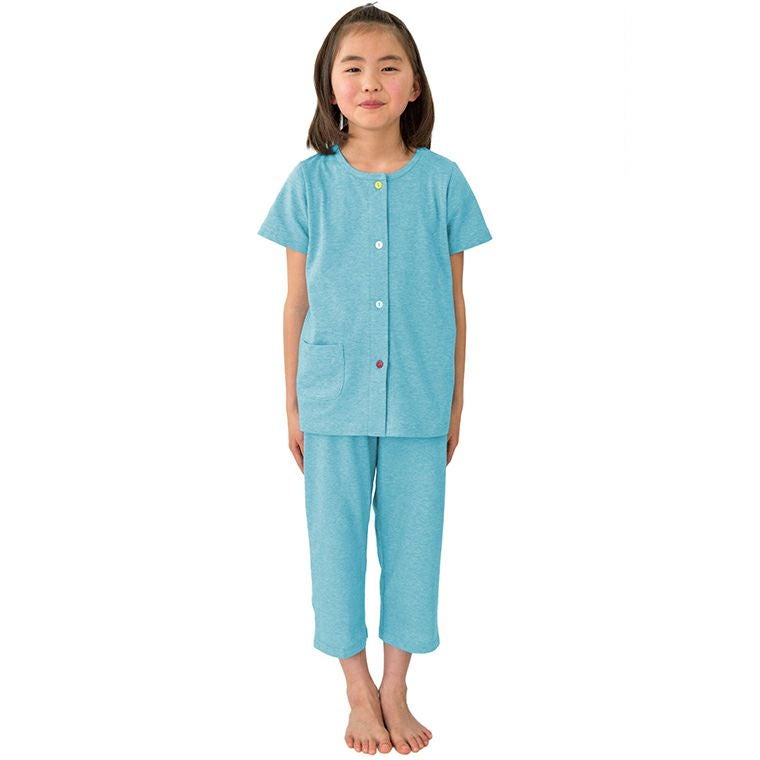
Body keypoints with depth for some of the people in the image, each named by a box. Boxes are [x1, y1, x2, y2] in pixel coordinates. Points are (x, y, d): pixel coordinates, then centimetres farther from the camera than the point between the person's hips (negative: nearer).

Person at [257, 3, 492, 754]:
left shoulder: (442, 180, -1)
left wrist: (455, 401, 7)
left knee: (413, 538, 10)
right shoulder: (310, 182, -1)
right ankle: (359, 693, 30)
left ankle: (395, 690, 31)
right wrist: (292, 406, 4)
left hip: (418, 399, 1)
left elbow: (454, 301, 4)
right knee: (336, 538, 9)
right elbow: (296, 302, 3)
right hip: (333, 398, 0)